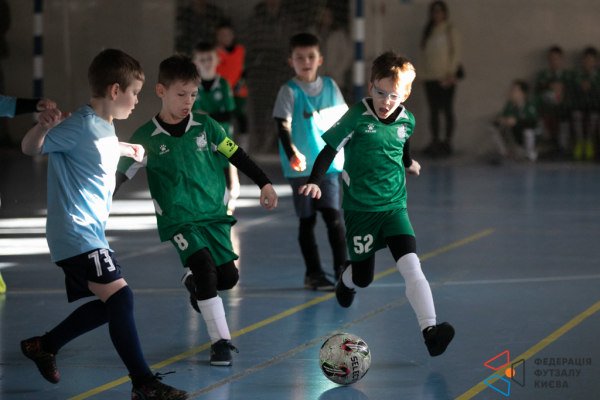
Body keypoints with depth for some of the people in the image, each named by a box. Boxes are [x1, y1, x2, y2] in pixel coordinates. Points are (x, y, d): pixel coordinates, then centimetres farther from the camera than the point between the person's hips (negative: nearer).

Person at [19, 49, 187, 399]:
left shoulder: (106, 127, 12)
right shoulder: (81, 125, -16)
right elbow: (31, 148, -16)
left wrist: (129, 149, 45)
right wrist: (43, 126, -36)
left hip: (91, 233, 11)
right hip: (75, 232, -11)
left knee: (109, 305, 18)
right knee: (120, 296, -20)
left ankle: (44, 346, 32)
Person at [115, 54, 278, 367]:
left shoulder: (205, 126, 0)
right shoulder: (147, 138, -6)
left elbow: (236, 155, 9)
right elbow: (121, 174, -1)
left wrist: (264, 183, 7)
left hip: (214, 214, 4)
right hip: (178, 220, -3)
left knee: (228, 277, -1)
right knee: (204, 265, -24)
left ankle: (195, 283, 37)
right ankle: (220, 341, -15)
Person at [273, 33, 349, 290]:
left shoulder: (330, 87, 7)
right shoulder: (290, 92, -5)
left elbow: (341, 121, 17)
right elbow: (283, 126, -15)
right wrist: (292, 153, -30)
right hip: (300, 168, -2)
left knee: (333, 216, -5)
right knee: (307, 221, 4)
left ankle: (342, 269, 2)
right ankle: (313, 274, 11)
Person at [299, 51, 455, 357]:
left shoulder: (407, 120, 0)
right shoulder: (357, 116, -13)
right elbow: (330, 148, -10)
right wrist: (315, 181, -23)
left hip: (394, 207, 2)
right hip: (359, 208, -2)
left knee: (411, 266, -17)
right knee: (364, 278, 8)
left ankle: (429, 330, -23)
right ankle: (346, 282, 47)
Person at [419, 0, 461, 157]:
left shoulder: (450, 31, 1)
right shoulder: (428, 31, 14)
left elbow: (456, 52, -4)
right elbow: (423, 52, 14)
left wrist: (451, 73, -11)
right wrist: (423, 72, 5)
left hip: (446, 78, -5)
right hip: (430, 77, 5)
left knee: (447, 109, -4)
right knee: (433, 110, 4)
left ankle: (448, 141, -2)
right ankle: (435, 141, 7)